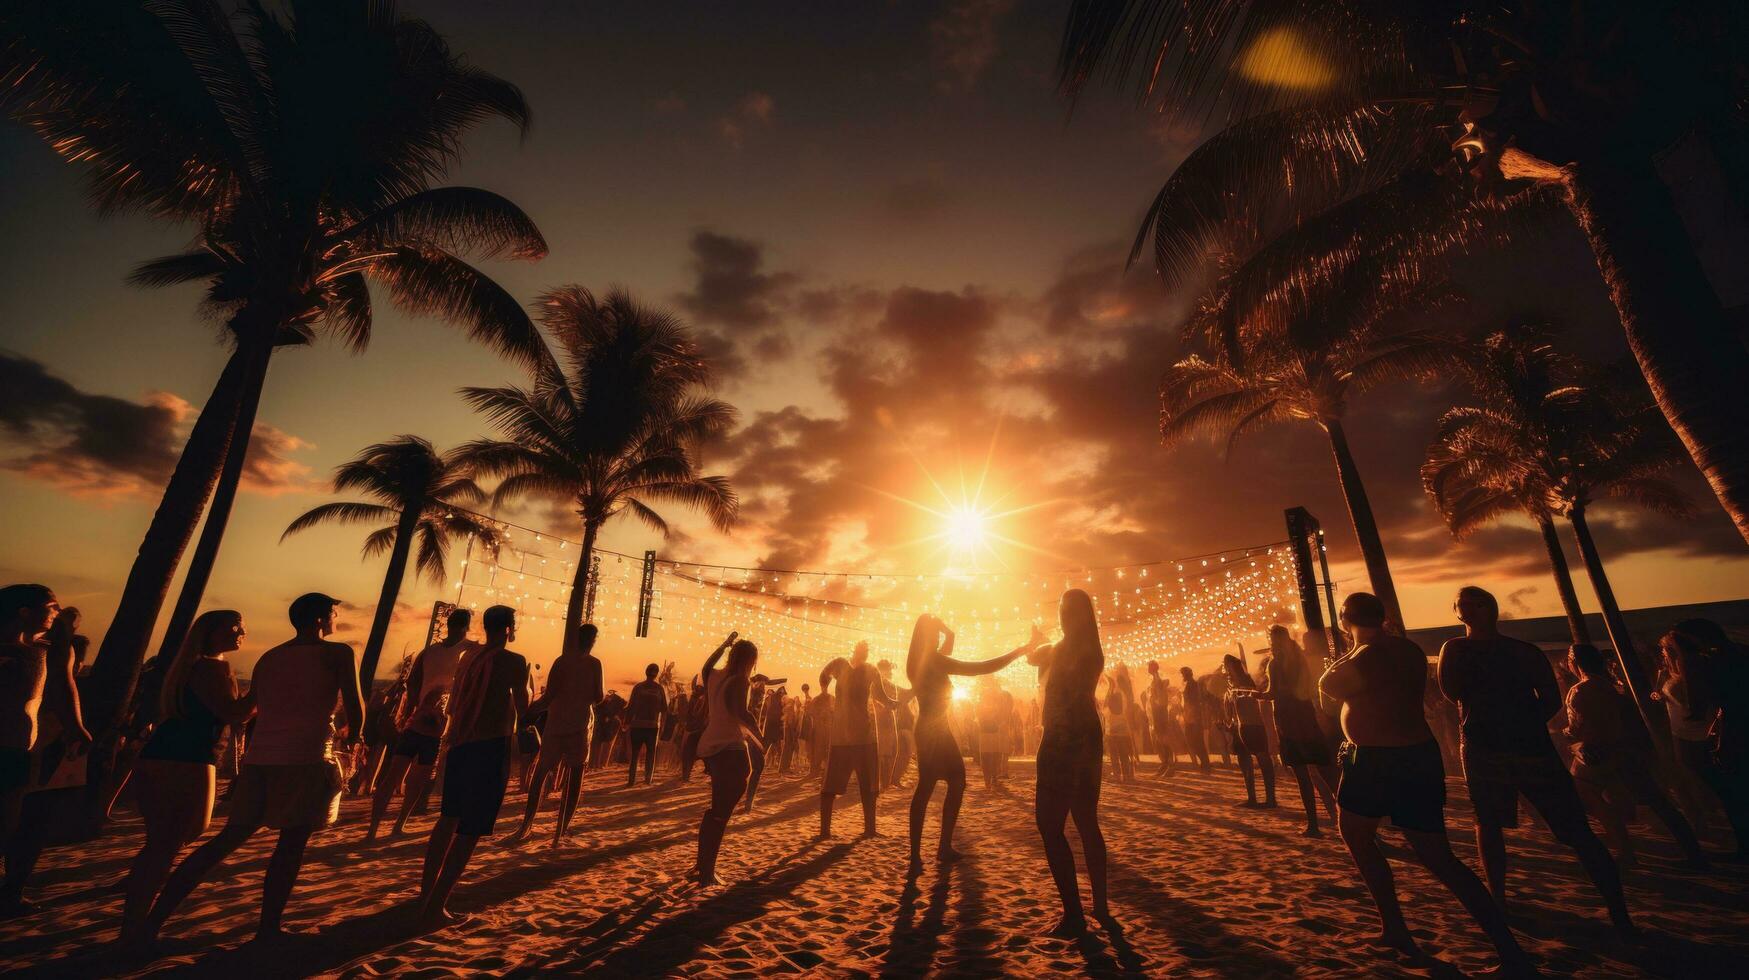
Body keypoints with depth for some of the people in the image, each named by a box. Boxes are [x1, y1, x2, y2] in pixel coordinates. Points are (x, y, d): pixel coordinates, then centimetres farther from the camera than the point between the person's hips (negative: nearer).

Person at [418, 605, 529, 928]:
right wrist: (525, 682, 13)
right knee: (470, 831, 1)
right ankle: (435, 909, 2)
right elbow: (523, 710, -4)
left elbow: (453, 707, 18)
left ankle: (426, 895, 31)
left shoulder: (468, 659, 13)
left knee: (448, 819, 22)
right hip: (492, 746, -7)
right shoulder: (514, 661, -8)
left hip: (459, 744, 7)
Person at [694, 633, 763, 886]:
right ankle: (706, 873, 0)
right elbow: (741, 712, -25)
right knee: (721, 812, -1)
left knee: (717, 809, 21)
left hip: (709, 746, 9)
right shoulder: (740, 680, -11)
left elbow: (706, 664, 34)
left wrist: (725, 644, 39)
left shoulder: (714, 675, 10)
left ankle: (702, 866, 27)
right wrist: (759, 736, -15)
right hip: (730, 747, -8)